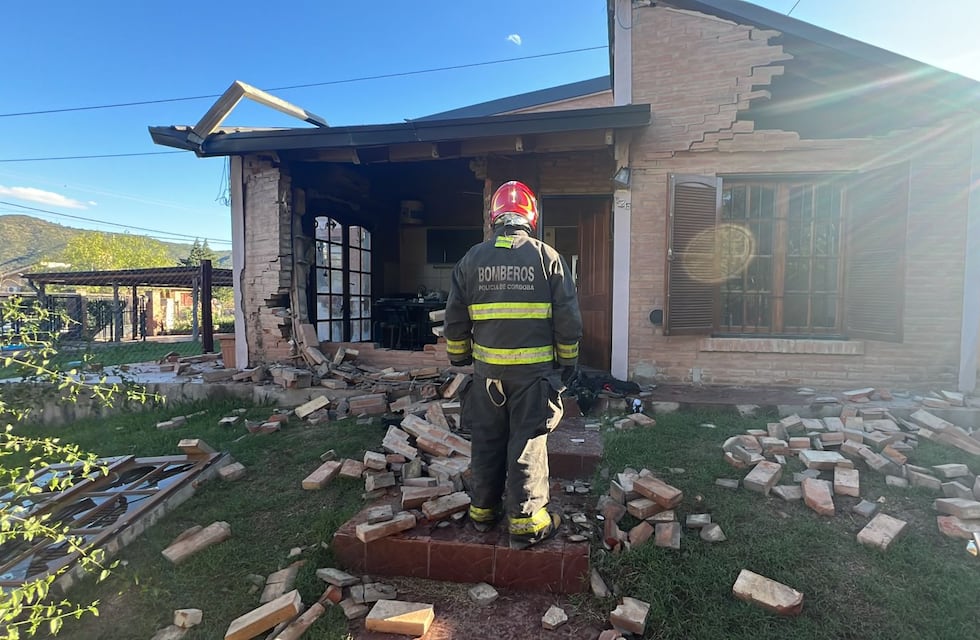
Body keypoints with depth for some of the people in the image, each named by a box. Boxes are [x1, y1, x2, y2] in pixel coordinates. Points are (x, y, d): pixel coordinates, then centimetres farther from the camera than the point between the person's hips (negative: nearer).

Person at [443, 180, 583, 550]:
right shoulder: (548, 258, -4)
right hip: (533, 371, -2)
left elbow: (455, 320, 6)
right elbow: (568, 320, -3)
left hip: (487, 370, 3)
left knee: (487, 443, 15)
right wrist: (567, 363, 9)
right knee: (527, 445, 6)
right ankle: (526, 523, 14)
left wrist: (459, 359, 19)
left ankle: (483, 511, 29)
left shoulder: (472, 260, 3)